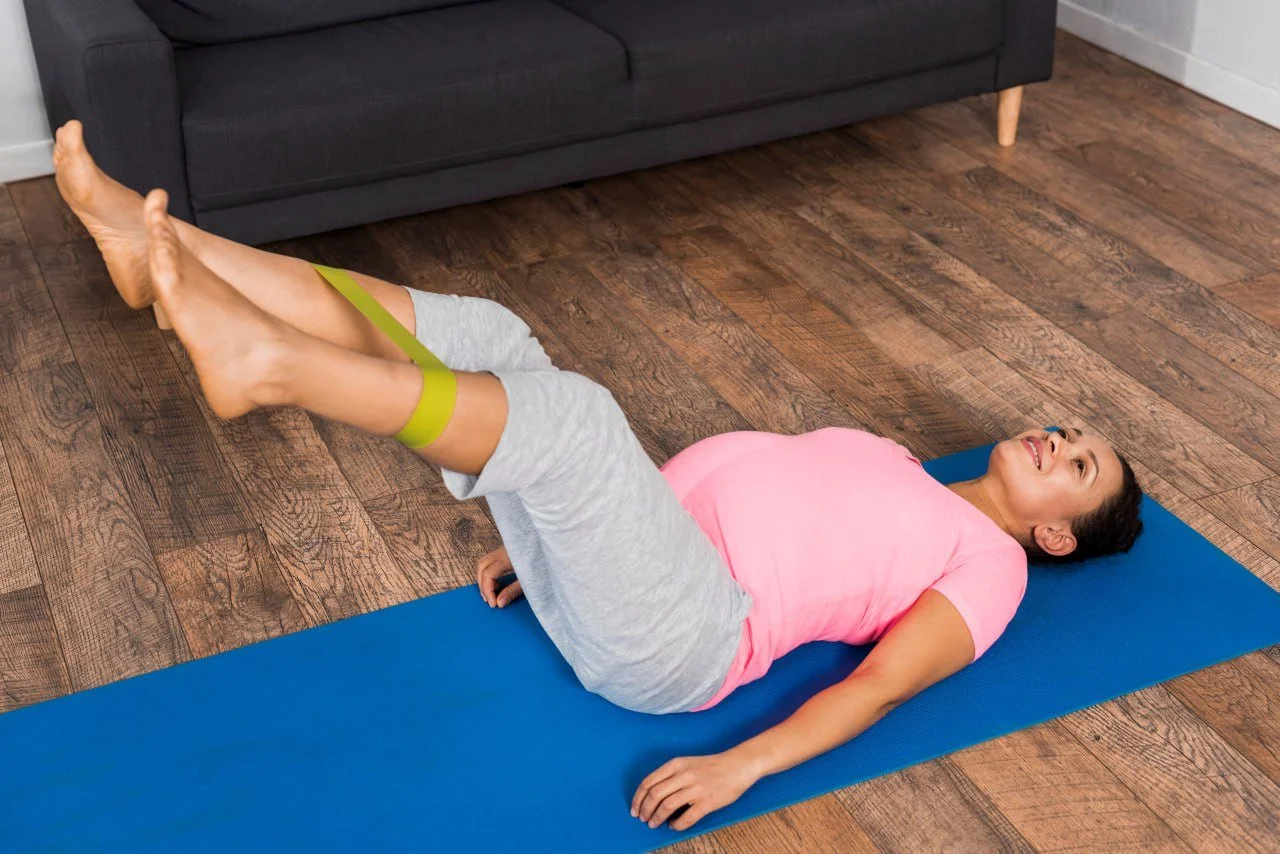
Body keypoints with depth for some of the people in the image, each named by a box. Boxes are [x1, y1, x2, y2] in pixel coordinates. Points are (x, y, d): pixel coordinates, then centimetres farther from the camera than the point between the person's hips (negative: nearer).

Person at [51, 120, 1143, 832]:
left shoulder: (992, 563, 8)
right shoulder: (883, 456, 29)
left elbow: (876, 687, -7)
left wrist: (742, 763, -23)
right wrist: (548, 529, 21)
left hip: (666, 634, -8)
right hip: (606, 565, 8)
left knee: (569, 410, -33)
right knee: (477, 332, -8)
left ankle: (263, 364, -45)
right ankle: (157, 247, -19)